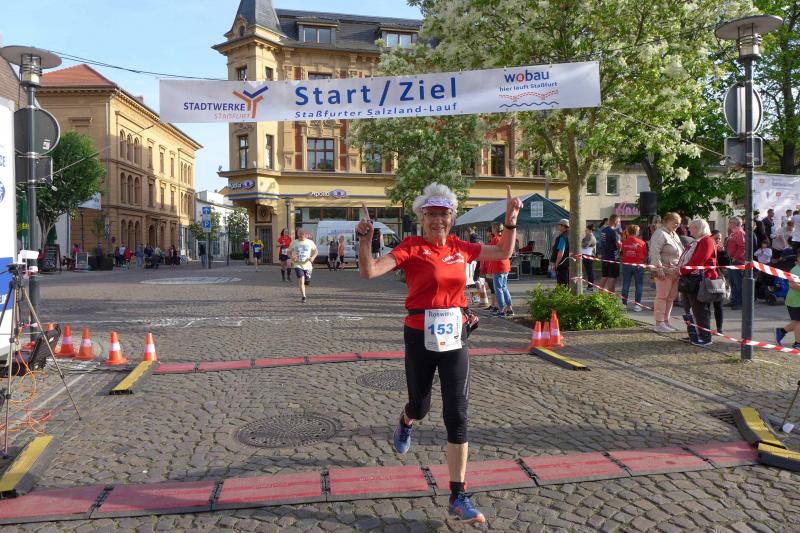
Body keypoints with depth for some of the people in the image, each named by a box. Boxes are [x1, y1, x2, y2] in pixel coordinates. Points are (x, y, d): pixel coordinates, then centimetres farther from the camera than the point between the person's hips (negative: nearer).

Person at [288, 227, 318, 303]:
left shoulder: (310, 242, 2)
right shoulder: (294, 243, 2)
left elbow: (316, 251, 10)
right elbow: (289, 252, 11)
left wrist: (313, 257, -9)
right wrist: (292, 257, -10)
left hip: (308, 265, 2)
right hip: (298, 265, -1)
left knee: (307, 282, 7)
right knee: (301, 280, -16)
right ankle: (303, 296, -8)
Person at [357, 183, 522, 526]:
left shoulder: (460, 247, 5)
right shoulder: (411, 247, -8)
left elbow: (503, 253, 17)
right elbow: (369, 271, -18)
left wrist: (511, 221, 5)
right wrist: (365, 238, -30)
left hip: (454, 337, 3)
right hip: (420, 338, -2)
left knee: (457, 415, -1)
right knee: (420, 406, 16)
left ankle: (458, 497, 9)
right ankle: (405, 423, 58)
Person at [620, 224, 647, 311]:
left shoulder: (624, 242, -5)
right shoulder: (642, 243, -7)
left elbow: (622, 253, 3)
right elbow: (645, 256, -1)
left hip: (626, 265, 2)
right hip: (638, 266, -2)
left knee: (626, 285, 10)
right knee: (639, 285, 6)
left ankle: (624, 304, 13)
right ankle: (637, 305, 3)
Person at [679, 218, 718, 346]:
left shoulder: (707, 241, -12)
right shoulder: (696, 242, 21)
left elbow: (697, 261, -21)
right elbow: (685, 258, 20)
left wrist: (682, 270, -15)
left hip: (700, 280, -10)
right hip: (692, 279, 10)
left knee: (700, 309, -6)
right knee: (694, 308, 13)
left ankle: (706, 338, 0)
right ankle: (698, 335, 21)